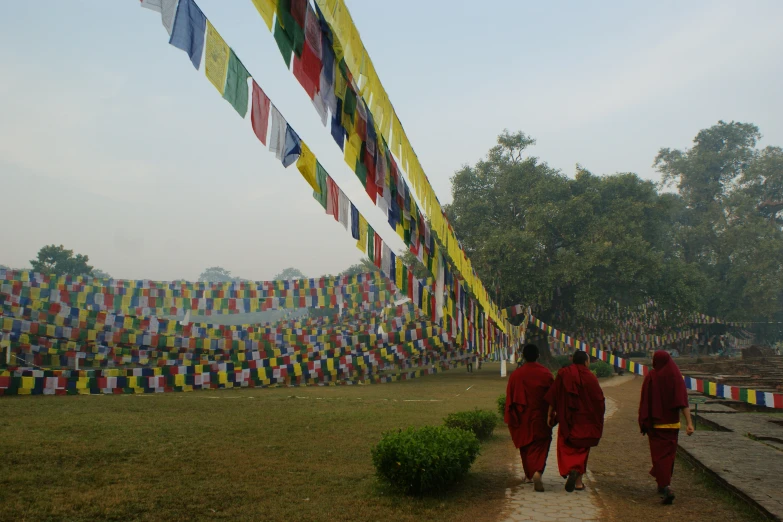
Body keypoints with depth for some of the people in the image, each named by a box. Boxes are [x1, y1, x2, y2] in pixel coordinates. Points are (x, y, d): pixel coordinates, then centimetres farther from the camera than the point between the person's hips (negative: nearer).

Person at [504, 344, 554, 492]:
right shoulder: (545, 373, -6)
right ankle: (537, 472, -20)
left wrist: (510, 419, 6)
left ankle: (529, 474, 29)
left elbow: (510, 398, -3)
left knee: (525, 445, 17)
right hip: (540, 417, -1)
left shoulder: (516, 374, -7)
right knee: (540, 445, 3)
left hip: (523, 418, 1)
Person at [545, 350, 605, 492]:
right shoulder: (590, 378, -7)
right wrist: (598, 421, 11)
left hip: (567, 419, 0)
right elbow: (599, 401, -3)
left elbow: (553, 396, -4)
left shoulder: (563, 374, -3)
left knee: (566, 447, 10)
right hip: (584, 421, 0)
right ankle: (578, 481, 5)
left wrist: (550, 415, 3)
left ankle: (570, 470, -14)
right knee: (581, 448, 11)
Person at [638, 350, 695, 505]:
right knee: (669, 454, 18)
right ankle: (664, 484, 31)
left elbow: (645, 402, -4)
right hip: (672, 423, 3)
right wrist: (689, 423, -13)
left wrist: (644, 423, 4)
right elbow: (683, 402, -11)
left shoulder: (651, 377, -7)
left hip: (656, 424, -3)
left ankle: (666, 487, -19)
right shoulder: (676, 376, -3)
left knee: (659, 455, -3)